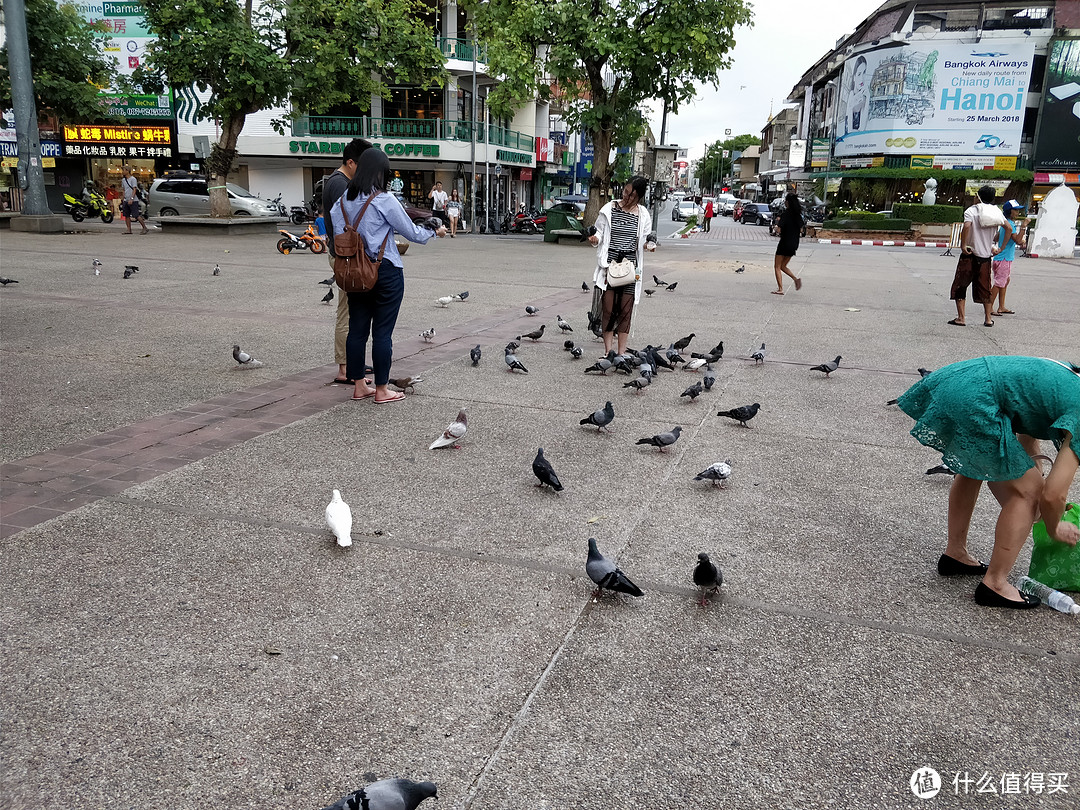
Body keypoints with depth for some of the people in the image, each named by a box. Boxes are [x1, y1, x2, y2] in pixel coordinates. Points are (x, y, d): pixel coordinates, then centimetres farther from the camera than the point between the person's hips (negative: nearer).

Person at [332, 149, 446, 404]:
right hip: (385, 271, -6)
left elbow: (338, 237, 7)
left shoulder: (342, 202, 5)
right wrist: (435, 232, 11)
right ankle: (381, 390, 8)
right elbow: (411, 232, -5)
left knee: (357, 329, 11)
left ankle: (359, 386, 20)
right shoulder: (384, 201, -12)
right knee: (382, 332, 1)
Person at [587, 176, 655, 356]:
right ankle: (608, 351, 6)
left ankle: (621, 353, 11)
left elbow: (645, 239, 14)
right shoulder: (609, 210, 1)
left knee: (625, 311, 3)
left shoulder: (643, 215, 6)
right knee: (608, 310, -1)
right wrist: (594, 238, -15)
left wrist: (649, 244, -8)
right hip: (609, 263, -1)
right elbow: (600, 232, 7)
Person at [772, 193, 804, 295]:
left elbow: (779, 230, -17)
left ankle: (780, 289, -3)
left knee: (777, 267, 3)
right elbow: (801, 230, 10)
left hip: (785, 242, -7)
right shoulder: (798, 214, 6)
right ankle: (796, 279, 1)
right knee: (783, 266, 20)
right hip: (794, 244, 7)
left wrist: (778, 222, 2)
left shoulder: (785, 213, -14)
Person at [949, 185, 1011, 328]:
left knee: (960, 286, 4)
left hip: (969, 255, -5)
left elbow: (967, 226, -25)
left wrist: (963, 245, -17)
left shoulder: (971, 211, -7)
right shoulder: (997, 212, 8)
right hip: (986, 256, 5)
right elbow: (1009, 228, 3)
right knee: (984, 288, 14)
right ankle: (988, 319, 16)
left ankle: (961, 318, -2)